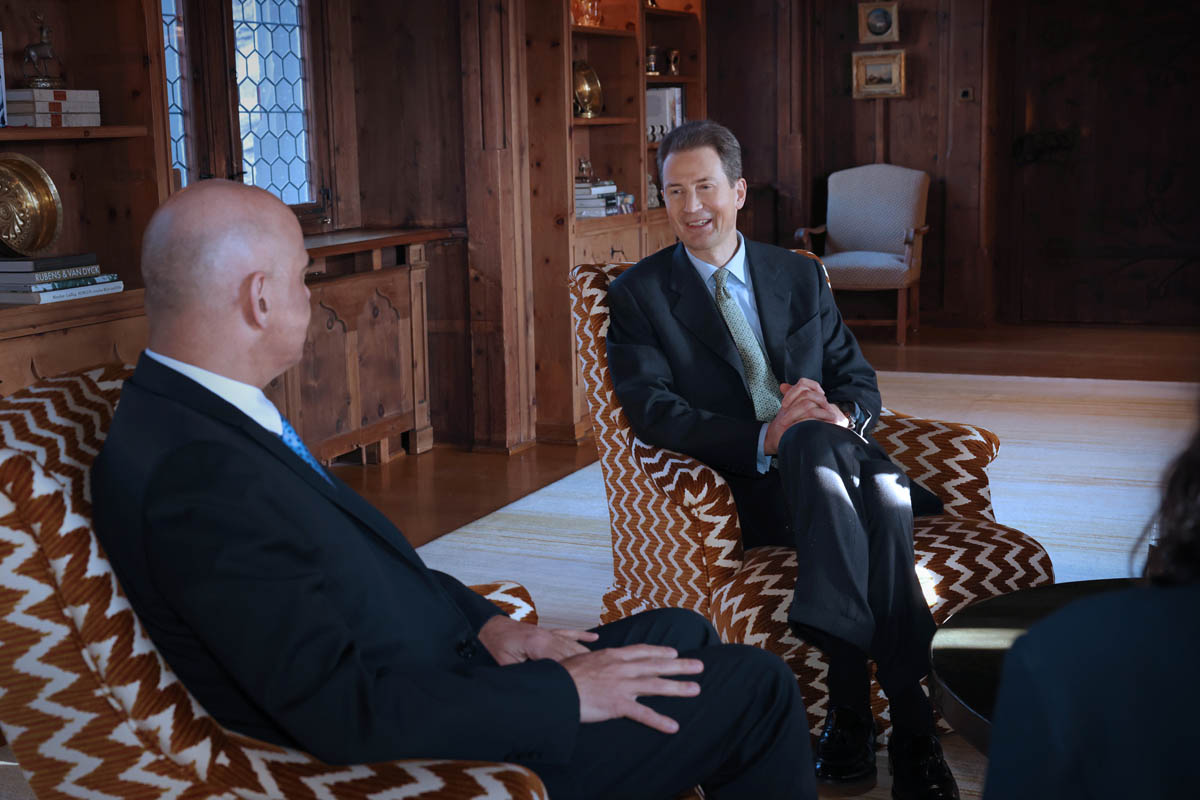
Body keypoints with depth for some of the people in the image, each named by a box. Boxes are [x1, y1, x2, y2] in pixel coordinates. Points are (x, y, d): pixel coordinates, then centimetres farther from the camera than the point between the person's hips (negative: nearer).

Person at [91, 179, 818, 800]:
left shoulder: (199, 412, 2)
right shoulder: (196, 474, -30)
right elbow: (344, 711, -31)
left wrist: (483, 623, -2)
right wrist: (563, 692, -22)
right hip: (437, 742, -10)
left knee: (682, 634, 19)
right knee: (757, 690, -1)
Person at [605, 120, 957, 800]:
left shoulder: (801, 276, 19)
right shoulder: (639, 293, 8)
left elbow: (860, 381, 15)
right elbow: (653, 411, -7)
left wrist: (842, 415, -12)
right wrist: (766, 438, -22)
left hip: (829, 458, 3)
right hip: (735, 488, -3)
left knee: (884, 485, -33)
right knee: (810, 442, -36)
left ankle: (853, 705, -31)